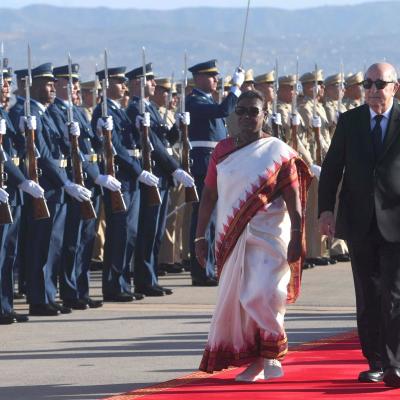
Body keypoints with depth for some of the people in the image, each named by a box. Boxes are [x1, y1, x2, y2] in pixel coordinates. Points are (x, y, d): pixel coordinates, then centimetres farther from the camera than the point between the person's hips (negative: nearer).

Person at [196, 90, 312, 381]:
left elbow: (293, 197, -4)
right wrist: (200, 236, 9)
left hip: (267, 234, -4)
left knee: (261, 294, -15)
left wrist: (297, 236, -12)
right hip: (232, 236, 4)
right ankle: (268, 360, 15)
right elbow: (209, 194, 11)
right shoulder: (223, 150, 9)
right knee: (236, 297, 3)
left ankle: (261, 359, -3)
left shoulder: (278, 151, -1)